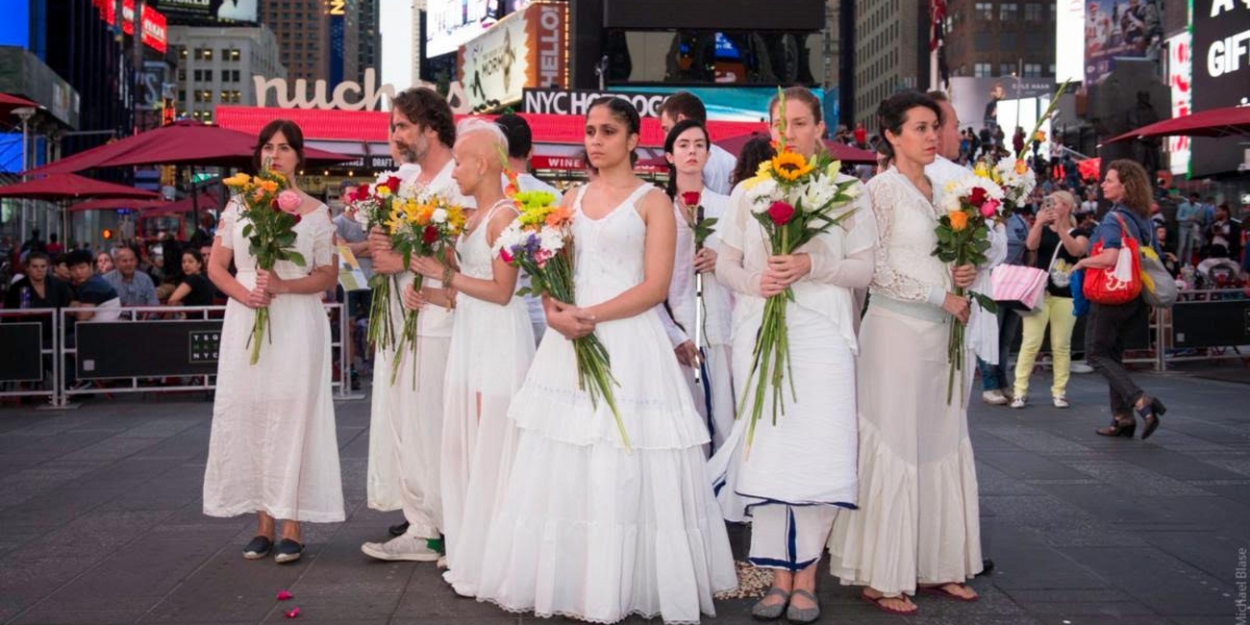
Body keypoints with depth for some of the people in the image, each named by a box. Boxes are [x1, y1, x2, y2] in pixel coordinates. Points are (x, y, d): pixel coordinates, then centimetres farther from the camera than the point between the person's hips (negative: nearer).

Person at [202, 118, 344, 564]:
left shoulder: (315, 211, 3)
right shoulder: (238, 206, 10)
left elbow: (328, 276, 2)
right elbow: (216, 266, 10)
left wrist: (283, 285, -14)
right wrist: (243, 293, -9)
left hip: (296, 326, -3)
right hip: (245, 323, 3)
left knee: (292, 416, -4)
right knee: (249, 415, 3)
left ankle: (292, 529, 2)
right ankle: (263, 524, 14)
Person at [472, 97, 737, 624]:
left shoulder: (652, 201, 0)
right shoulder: (572, 200, 15)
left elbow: (655, 287, -9)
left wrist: (590, 316, -17)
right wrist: (556, 314, -8)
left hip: (628, 345, -5)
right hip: (569, 342, 5)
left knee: (622, 470, -3)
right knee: (565, 468, 6)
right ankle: (572, 581, 17)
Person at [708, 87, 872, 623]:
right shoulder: (748, 190, 11)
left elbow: (866, 268, 2)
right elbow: (726, 264, 11)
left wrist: (813, 266, -14)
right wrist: (754, 281, -10)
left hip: (821, 336, -2)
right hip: (759, 333, 2)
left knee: (818, 452, -7)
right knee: (763, 451, 1)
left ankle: (806, 578, 8)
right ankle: (779, 576, 13)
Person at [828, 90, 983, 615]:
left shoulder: (940, 190, 14)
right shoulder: (881, 189, -7)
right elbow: (877, 269, -14)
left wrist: (964, 274, 1)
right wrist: (942, 295, -12)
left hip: (940, 333, 7)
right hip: (897, 330, -7)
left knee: (944, 448, 9)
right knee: (894, 449, -2)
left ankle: (936, 566, 20)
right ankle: (883, 577, 7)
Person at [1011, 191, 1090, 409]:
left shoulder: (1079, 233, 7)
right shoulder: (1043, 230, 14)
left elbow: (1076, 250, -14)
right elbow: (1031, 245, -7)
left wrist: (1060, 226, -19)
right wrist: (1039, 222, -18)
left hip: (1066, 296, -1)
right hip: (1039, 292, 1)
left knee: (1061, 345, 2)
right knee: (1030, 342, -4)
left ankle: (1059, 391, 10)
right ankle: (1020, 390, -3)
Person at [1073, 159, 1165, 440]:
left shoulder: (1114, 219, -17)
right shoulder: (1143, 219, 11)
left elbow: (1111, 257, -30)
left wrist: (1083, 262, -13)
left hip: (1111, 294, -9)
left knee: (1096, 354, 0)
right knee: (1113, 353, 16)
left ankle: (1140, 400, -15)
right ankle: (1123, 418, 16)